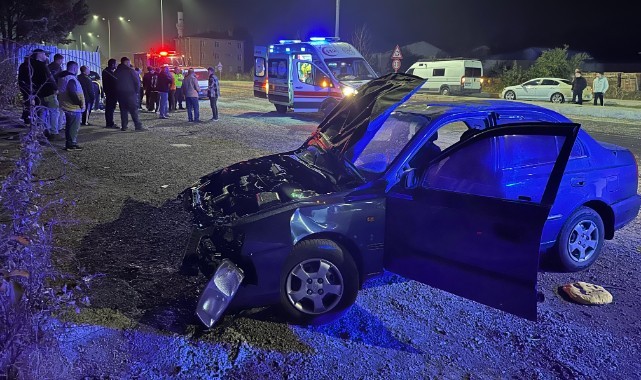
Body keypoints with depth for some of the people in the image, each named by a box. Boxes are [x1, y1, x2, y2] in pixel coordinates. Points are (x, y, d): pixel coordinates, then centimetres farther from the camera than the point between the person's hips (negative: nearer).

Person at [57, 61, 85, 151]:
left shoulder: (62, 77, 14)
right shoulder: (71, 78, -19)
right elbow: (72, 93, -27)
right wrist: (79, 103, -17)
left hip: (67, 106, 10)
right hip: (74, 107, -10)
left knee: (69, 126, 17)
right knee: (74, 127, -4)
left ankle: (69, 143, 25)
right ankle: (72, 144, -2)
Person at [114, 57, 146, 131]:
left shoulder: (116, 71, 9)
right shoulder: (130, 70, -5)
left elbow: (115, 82, 11)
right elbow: (137, 81, -7)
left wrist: (117, 92, 15)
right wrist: (137, 91, 3)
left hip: (120, 93, 5)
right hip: (130, 93, -4)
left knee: (123, 110, 9)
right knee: (134, 110, -4)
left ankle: (124, 126, 5)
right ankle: (138, 126, -9)